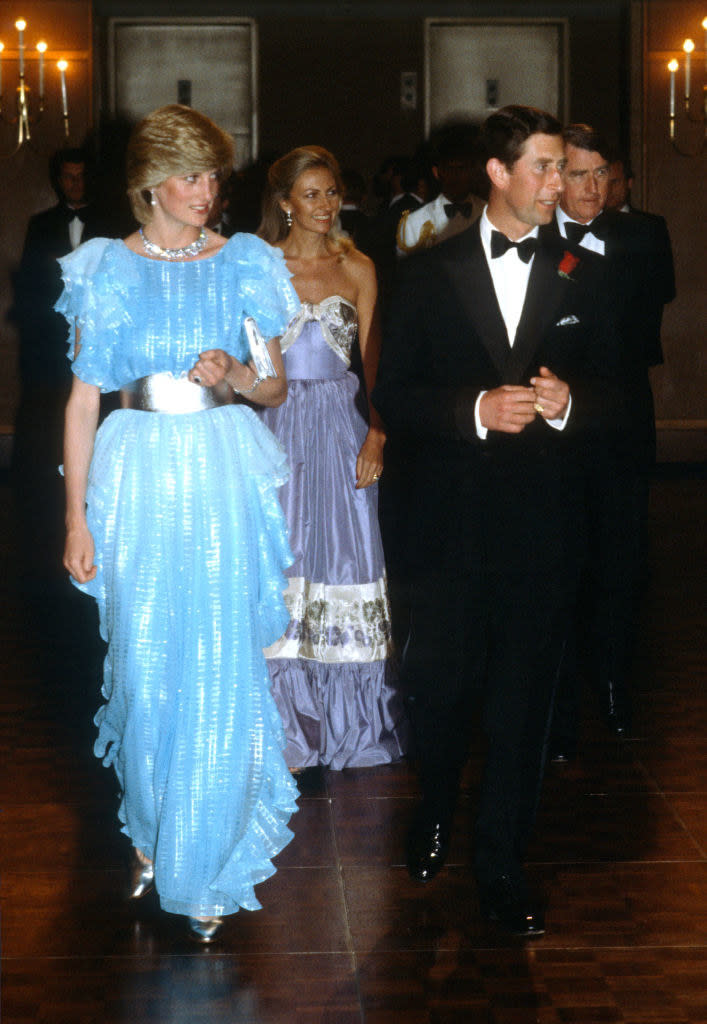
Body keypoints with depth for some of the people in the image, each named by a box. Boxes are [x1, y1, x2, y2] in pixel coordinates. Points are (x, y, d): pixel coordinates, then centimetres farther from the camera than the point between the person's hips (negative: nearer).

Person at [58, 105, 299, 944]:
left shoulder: (243, 265, 6)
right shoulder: (106, 270, 3)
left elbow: (278, 386, 11)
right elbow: (83, 401, 2)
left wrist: (236, 375, -13)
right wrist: (77, 517, -3)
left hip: (224, 485, 0)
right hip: (137, 483, 0)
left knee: (219, 667, -2)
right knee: (143, 663, 4)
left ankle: (208, 864, 10)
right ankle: (150, 826, 26)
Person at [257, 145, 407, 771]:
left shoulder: (359, 269, 7)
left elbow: (373, 361, 5)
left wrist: (376, 432, -7)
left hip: (344, 426, 2)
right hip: (279, 426, -1)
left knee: (344, 552, 3)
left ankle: (346, 721, 15)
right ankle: (288, 725, 8)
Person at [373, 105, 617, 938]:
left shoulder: (575, 277, 6)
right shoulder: (429, 275, 1)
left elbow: (601, 387, 11)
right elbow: (392, 396, -2)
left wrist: (567, 401, -12)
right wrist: (476, 410, -17)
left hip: (541, 524, 1)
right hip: (453, 520, -1)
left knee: (522, 700, 4)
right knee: (438, 685, 8)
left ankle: (502, 869, 15)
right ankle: (436, 814, 37)